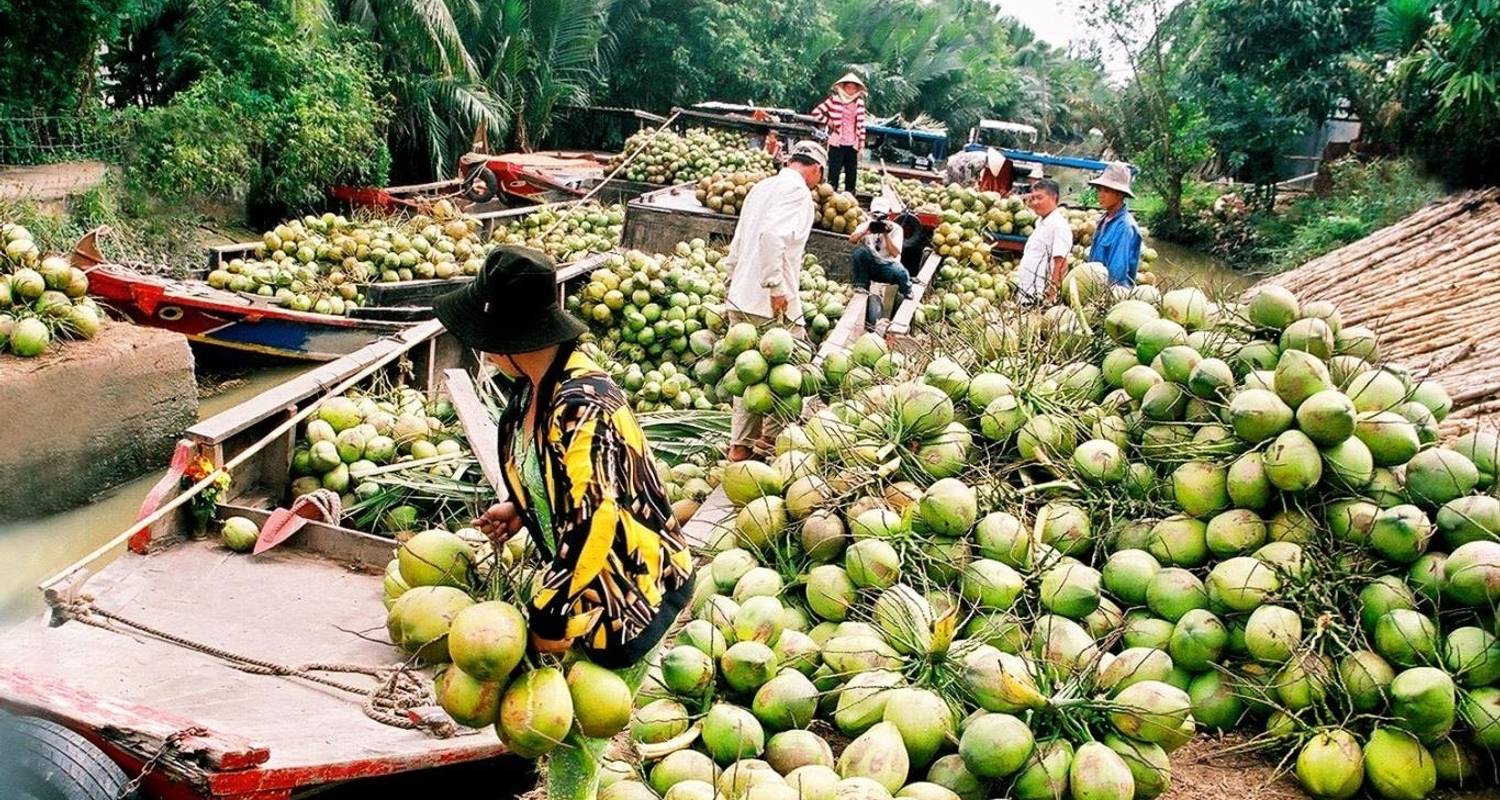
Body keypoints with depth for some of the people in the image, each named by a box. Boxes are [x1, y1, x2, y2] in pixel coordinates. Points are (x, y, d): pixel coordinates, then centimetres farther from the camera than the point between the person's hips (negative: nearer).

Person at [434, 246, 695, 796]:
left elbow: (591, 525, -30)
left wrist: (551, 618, -22)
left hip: (632, 582, -8)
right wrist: (518, 509, 0)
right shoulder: (535, 386, -2)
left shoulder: (580, 407, -30)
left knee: (578, 727, 6)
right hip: (584, 575, 8)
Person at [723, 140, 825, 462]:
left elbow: (736, 246, 20)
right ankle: (771, 438, 10)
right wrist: (776, 287, -23)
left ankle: (741, 444, 18)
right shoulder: (797, 190, -9)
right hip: (770, 303, -9)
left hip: (740, 299, 9)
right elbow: (772, 234, -26)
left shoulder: (762, 187, 17)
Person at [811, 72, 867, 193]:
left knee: (851, 176, 6)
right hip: (837, 143, -3)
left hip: (852, 145, 3)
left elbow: (861, 125, 9)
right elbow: (816, 112, -3)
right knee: (833, 174, -2)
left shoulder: (859, 103, 6)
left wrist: (861, 145, 5)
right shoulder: (834, 99, -3)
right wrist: (829, 122, -4)